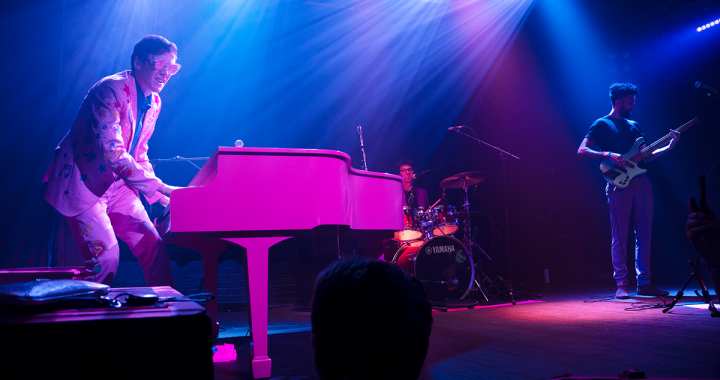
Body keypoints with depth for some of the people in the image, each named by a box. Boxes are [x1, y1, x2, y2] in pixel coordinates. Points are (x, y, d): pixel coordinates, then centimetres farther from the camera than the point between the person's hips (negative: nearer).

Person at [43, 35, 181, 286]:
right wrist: (160, 187, -33)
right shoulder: (111, 90, -21)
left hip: (117, 185, 8)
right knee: (106, 256, -17)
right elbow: (113, 153, -31)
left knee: (154, 246, -1)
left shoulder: (154, 102, 6)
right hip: (83, 183, -7)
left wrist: (161, 198, 2)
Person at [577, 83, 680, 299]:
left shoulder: (633, 125, 21)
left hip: (642, 182, 7)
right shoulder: (602, 125, 1)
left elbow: (645, 156, 20)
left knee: (644, 234, 6)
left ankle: (644, 283, 13)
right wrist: (608, 155, -21)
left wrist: (668, 147, 8)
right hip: (620, 184, -6)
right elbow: (582, 151, -10)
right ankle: (621, 284, 1)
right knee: (620, 236, -4)